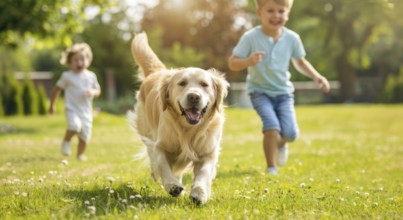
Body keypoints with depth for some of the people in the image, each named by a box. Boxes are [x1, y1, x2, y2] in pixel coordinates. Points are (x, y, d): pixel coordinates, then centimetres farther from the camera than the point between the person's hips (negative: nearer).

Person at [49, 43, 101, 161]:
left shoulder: (91, 76, 4)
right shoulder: (67, 76, -4)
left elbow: (98, 90, 12)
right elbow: (57, 89, 6)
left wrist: (92, 92, -13)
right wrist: (52, 105, 10)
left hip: (86, 111, 4)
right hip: (72, 109, -4)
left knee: (85, 135, 7)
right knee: (75, 125, -30)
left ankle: (80, 153, 32)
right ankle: (66, 141, -1)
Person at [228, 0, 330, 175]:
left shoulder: (292, 38, -4)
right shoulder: (251, 37, -14)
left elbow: (300, 63, 13)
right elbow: (232, 63, -14)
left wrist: (316, 76, -1)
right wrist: (248, 61, -34)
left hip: (283, 91, 3)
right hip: (260, 91, -3)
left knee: (290, 133, -11)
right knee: (272, 126, -25)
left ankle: (281, 144, 28)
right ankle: (271, 167, -7)